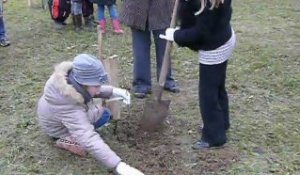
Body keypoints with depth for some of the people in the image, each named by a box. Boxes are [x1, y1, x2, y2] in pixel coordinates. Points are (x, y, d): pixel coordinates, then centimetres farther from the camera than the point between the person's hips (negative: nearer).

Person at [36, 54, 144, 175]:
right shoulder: (69, 108, -44)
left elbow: (91, 89, -3)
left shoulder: (71, 75, -24)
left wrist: (113, 91, -19)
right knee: (103, 114, -16)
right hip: (57, 128, -8)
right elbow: (90, 140, -50)